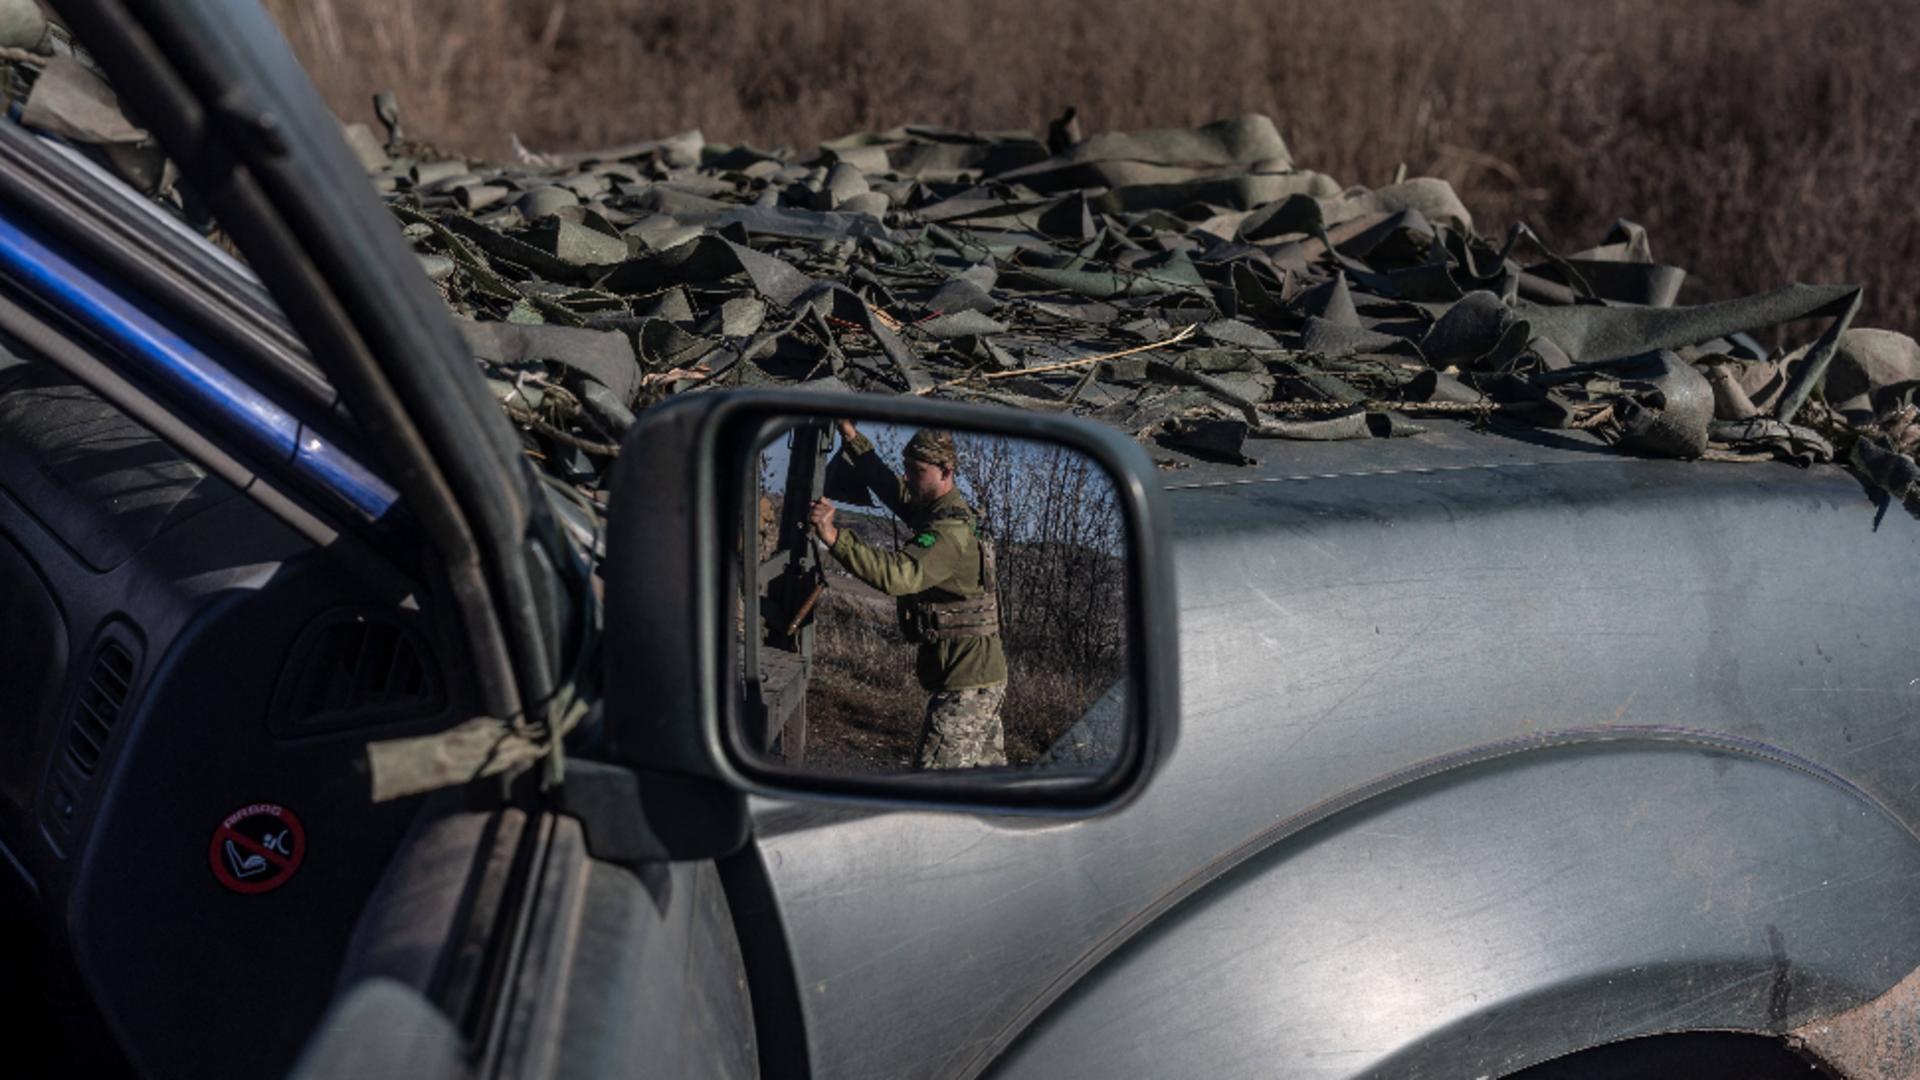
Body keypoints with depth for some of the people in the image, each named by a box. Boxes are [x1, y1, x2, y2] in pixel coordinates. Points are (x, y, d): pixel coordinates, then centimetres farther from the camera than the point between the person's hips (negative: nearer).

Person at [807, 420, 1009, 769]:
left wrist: (834, 537, -42)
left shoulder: (949, 534, -22)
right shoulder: (935, 511, 9)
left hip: (965, 686, -10)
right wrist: (850, 436, 12)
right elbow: (887, 484, 21)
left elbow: (896, 575, -37)